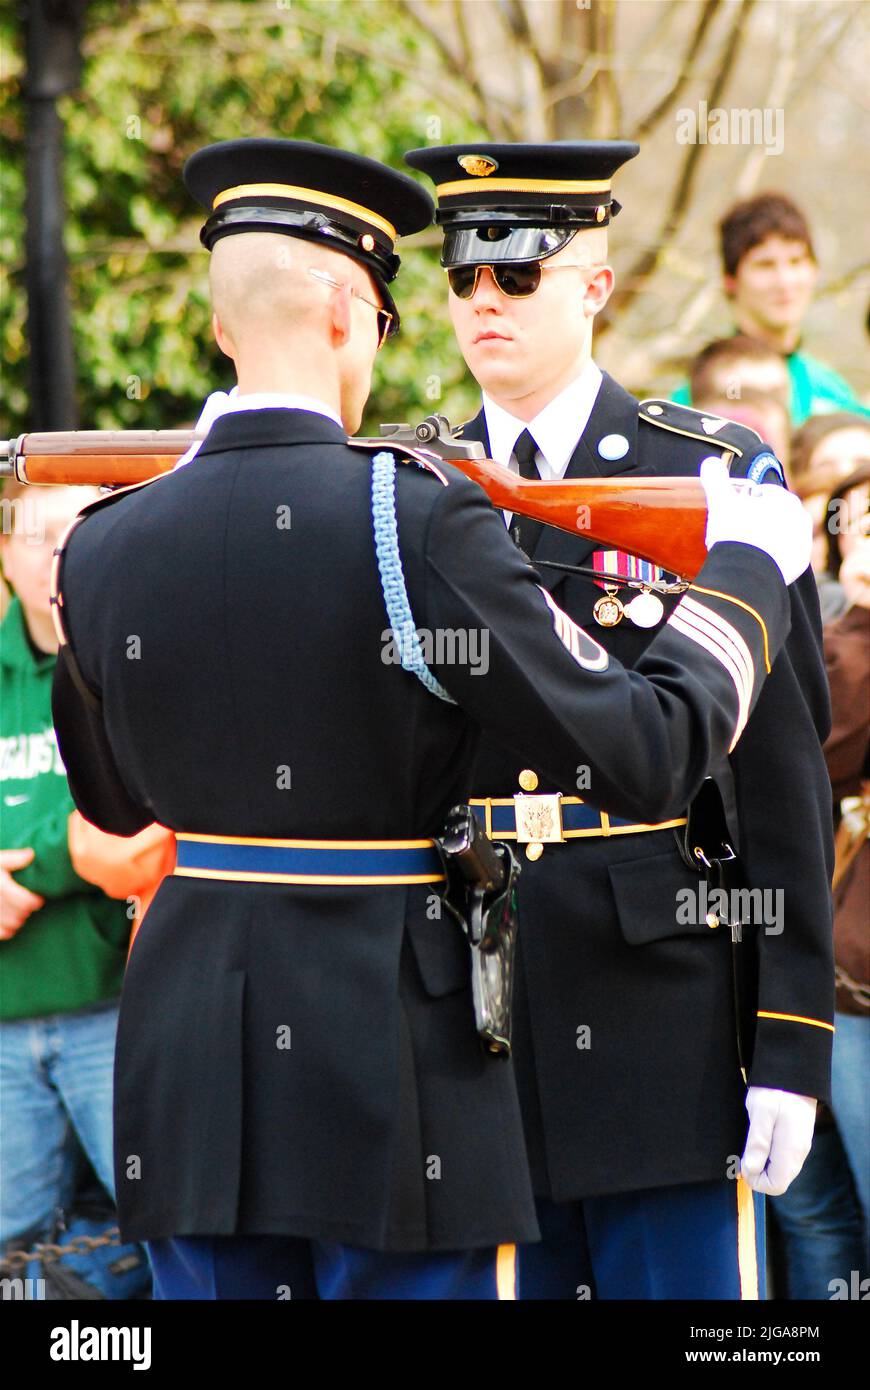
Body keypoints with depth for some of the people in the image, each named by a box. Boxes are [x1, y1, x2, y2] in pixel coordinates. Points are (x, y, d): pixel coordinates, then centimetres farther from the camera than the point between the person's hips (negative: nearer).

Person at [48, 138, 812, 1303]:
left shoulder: (108, 548, 1)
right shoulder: (420, 524, -15)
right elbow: (647, 758, -13)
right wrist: (748, 565, 4)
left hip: (188, 1063, 5)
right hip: (392, 1061, -5)